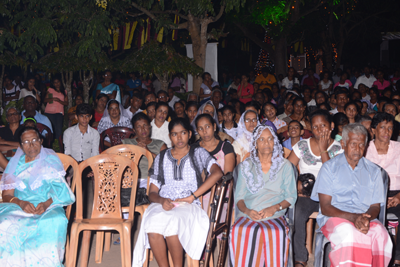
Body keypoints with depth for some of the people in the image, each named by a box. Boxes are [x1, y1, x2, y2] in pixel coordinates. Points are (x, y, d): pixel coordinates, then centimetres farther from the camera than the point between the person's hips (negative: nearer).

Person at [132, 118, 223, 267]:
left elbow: (217, 173, -8)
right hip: (162, 204, 3)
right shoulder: (161, 158, 20)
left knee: (172, 223, -36)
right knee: (152, 225, -32)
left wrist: (192, 196, -13)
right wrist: (162, 200, -11)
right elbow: (152, 193, 15)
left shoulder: (198, 153, 12)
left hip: (188, 206, -2)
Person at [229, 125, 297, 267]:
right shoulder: (246, 166, 17)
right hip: (247, 216, 1)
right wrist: (247, 210, -10)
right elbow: (239, 197, 11)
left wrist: (274, 208, -9)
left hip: (274, 217, -1)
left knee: (277, 233, -34)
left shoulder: (285, 166, 15)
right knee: (239, 231, -32)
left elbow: (291, 196, 9)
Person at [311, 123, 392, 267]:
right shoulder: (329, 167, 8)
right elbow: (325, 207, -1)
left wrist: (366, 218, -13)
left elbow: (375, 206, 13)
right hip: (334, 217, -2)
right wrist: (353, 217, -17)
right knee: (349, 234, -37)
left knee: (381, 235, -32)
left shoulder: (374, 171, 18)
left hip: (367, 219, 3)